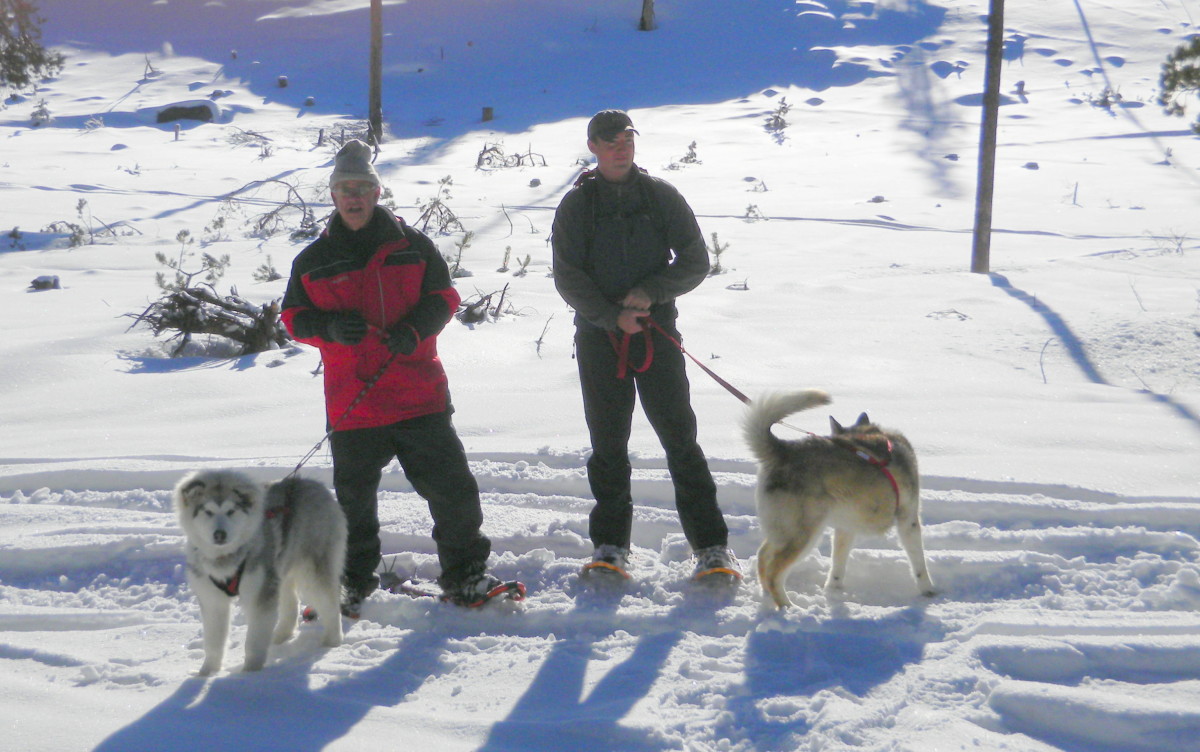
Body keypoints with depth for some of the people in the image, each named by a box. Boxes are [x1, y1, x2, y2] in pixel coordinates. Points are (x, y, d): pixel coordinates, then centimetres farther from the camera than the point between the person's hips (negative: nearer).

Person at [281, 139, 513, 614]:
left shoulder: (411, 246, 5)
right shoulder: (314, 261, 8)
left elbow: (443, 297, 7)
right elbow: (294, 317, 9)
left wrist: (414, 329, -12)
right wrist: (329, 327, -12)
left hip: (419, 395, 0)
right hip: (351, 404, 1)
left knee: (451, 486, -1)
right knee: (354, 498, 9)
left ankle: (464, 575, 15)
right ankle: (354, 582, 27)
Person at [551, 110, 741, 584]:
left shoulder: (661, 196, 7)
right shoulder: (576, 205, 6)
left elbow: (695, 261, 4)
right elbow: (568, 278, 0)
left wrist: (651, 292, -12)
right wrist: (611, 315, -14)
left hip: (658, 332, 0)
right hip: (598, 338, 1)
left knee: (680, 438, -4)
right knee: (608, 444, 4)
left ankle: (711, 547, -2)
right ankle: (609, 546, 15)